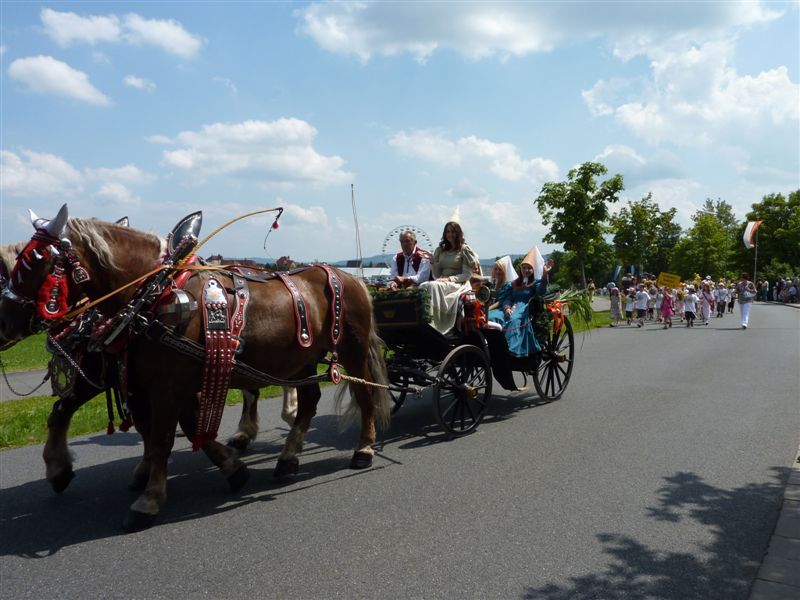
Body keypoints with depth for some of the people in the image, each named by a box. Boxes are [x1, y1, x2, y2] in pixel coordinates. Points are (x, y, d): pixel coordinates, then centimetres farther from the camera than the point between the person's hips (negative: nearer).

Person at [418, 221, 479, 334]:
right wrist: (432, 261, 0)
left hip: (458, 284, -4)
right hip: (441, 282, 5)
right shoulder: (441, 250, 20)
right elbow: (437, 275, 15)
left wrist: (449, 279, -15)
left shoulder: (464, 249, 6)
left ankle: (433, 324, -40)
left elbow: (467, 275, -3)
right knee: (423, 285, -29)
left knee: (433, 285, -35)